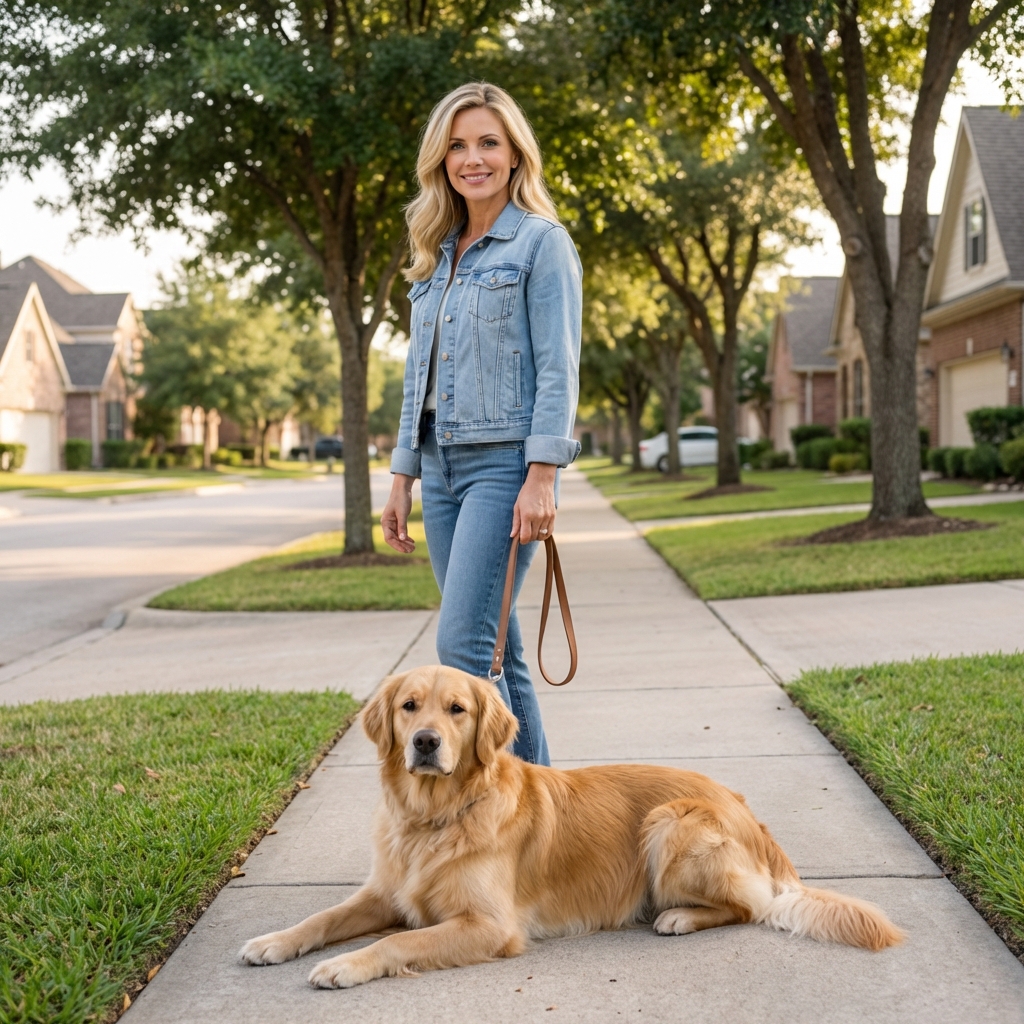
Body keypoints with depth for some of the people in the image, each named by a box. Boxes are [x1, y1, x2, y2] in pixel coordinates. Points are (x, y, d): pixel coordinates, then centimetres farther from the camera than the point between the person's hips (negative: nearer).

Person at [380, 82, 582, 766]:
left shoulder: (542, 242, -2)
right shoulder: (438, 254, 18)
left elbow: (558, 368, -10)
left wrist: (542, 478, -18)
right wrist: (402, 478, 15)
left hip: (507, 461, -7)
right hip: (442, 465, 7)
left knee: (463, 643, -15)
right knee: (496, 647, 9)